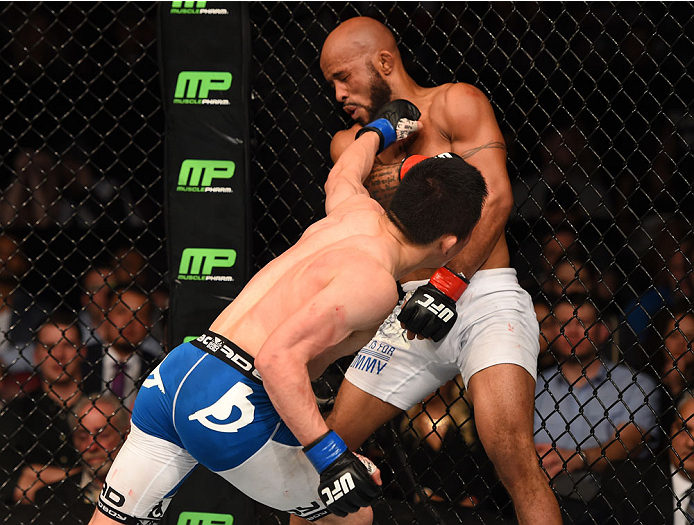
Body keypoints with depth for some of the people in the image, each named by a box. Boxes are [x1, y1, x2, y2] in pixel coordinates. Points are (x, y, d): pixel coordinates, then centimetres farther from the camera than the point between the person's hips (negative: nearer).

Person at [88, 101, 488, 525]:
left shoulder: (359, 211, 11)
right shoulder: (374, 282, -15)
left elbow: (343, 174, 38)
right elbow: (279, 356, -25)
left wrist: (382, 129, 58)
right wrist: (331, 457, -26)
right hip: (230, 405, -9)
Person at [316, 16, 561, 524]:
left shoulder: (456, 103, 0)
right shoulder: (352, 143, 18)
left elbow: (496, 198, -12)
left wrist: (450, 283, -20)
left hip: (483, 297, -6)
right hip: (416, 310, 6)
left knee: (512, 453, -25)